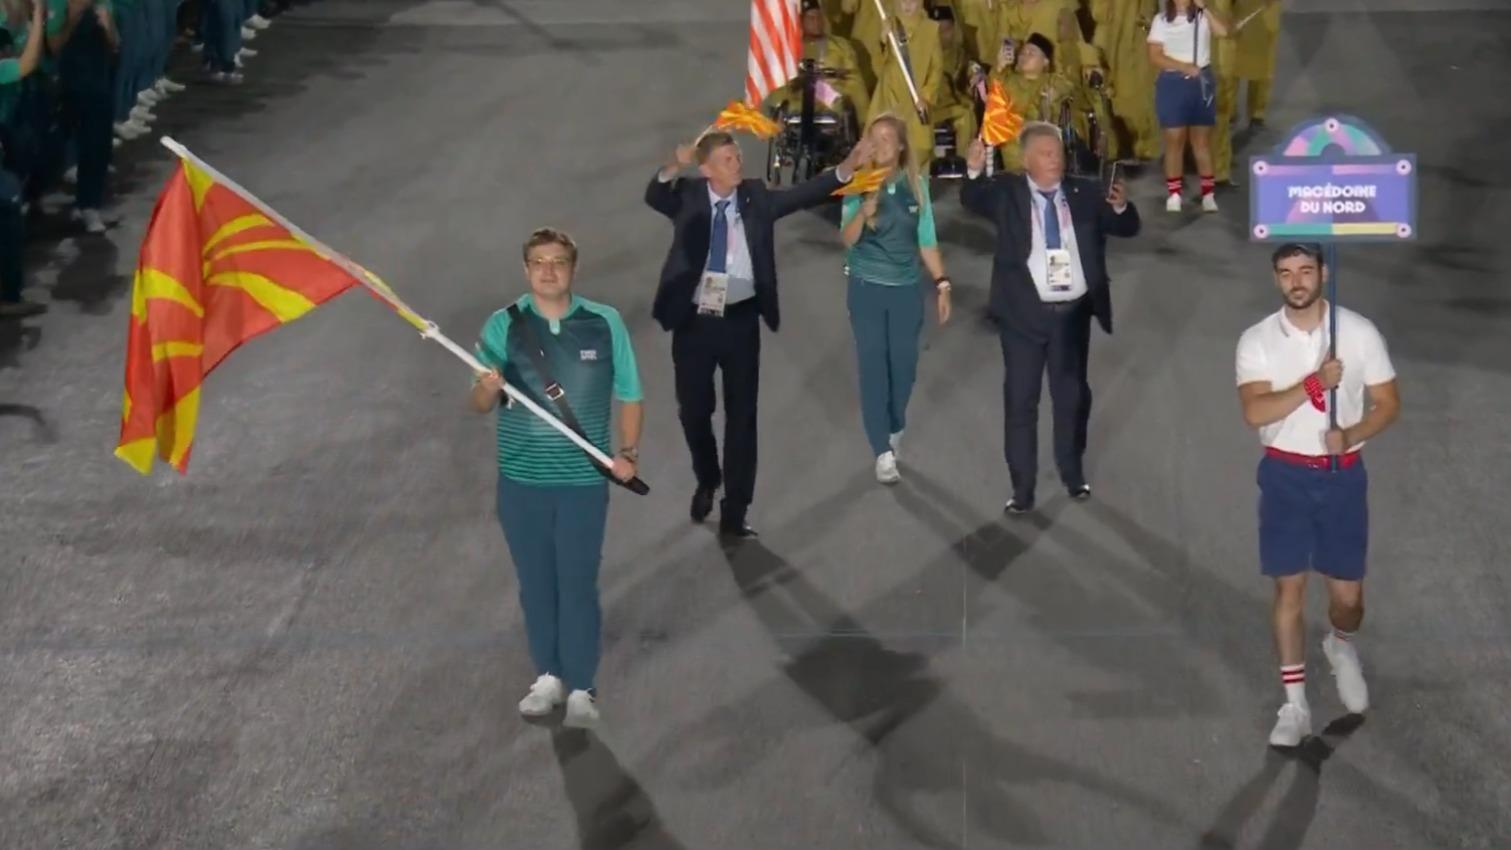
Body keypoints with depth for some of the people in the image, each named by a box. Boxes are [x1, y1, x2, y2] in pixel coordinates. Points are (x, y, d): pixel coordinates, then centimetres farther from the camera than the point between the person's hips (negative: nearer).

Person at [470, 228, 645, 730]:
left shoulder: (605, 323, -4)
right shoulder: (503, 326, -3)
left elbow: (628, 395, 5)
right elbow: (478, 406, -3)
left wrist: (628, 452, -7)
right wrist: (488, 388, -26)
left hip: (584, 479, -1)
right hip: (521, 479, 1)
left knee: (578, 584, 3)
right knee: (535, 582, 12)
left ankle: (581, 688, 12)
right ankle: (548, 676, 26)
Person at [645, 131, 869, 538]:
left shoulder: (756, 197, 0)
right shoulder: (688, 196, -5)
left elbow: (803, 195, -10)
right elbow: (654, 197, -23)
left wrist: (847, 168, -24)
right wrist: (673, 167, -44)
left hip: (740, 321, 1)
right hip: (694, 321, -1)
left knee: (741, 414, 4)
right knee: (693, 410, 10)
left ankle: (734, 513, 12)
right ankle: (707, 481, 39)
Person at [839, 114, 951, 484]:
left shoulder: (916, 185, 0)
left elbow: (927, 240, 4)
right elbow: (847, 239, -11)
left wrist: (942, 284, 1)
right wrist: (863, 213, -29)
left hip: (906, 289, 2)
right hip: (867, 288, -2)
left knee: (904, 364, 8)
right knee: (873, 366, -3)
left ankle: (894, 431, 33)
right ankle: (883, 451, -1)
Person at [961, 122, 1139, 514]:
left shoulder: (1085, 193, 3)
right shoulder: (1007, 192, -1)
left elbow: (1128, 228, 3)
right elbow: (974, 201, -12)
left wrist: (1121, 207, -20)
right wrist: (974, 170, -33)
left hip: (1073, 313, 2)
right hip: (1025, 313, -2)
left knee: (1072, 395, 16)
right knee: (1020, 400, 2)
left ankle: (1073, 473, 34)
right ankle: (1022, 487, 9)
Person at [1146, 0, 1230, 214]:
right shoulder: (1161, 20, 0)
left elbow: (1223, 30, -16)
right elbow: (1155, 56, -6)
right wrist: (1184, 67, -16)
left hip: (1202, 81, 1)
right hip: (1172, 83, -1)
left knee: (1202, 140, 6)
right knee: (1174, 140, 0)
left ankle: (1208, 194, 10)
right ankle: (1173, 195, 6)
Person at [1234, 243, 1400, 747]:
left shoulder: (1359, 333, -5)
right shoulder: (1257, 340, -6)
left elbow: (1387, 404, -1)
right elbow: (1254, 412, -18)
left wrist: (1350, 434, -19)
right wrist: (1315, 383, -26)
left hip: (1343, 475, 0)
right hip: (1285, 475, 0)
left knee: (1347, 591, 7)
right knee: (1290, 588, 1)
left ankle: (1342, 648, 43)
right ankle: (1295, 705, 10)